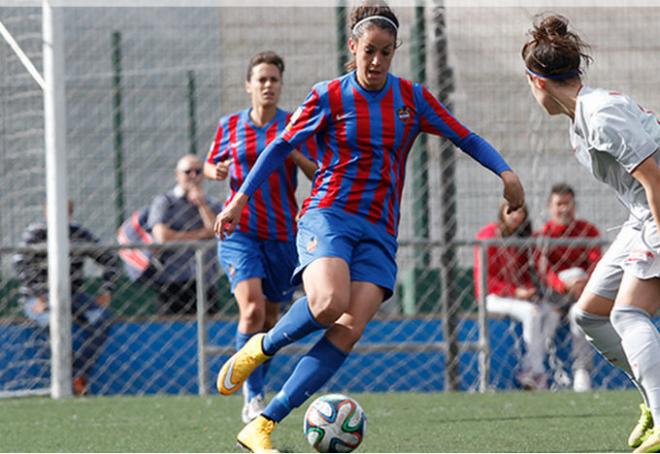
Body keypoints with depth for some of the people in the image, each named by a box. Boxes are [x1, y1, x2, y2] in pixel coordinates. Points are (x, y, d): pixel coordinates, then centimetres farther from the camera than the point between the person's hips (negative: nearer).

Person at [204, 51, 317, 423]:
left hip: (283, 234, 1)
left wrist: (294, 154, -20)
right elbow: (211, 165, 19)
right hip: (240, 232, -1)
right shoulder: (230, 126, 5)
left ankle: (259, 385, 32)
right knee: (252, 310, -19)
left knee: (271, 316, 10)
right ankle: (253, 397, -14)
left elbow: (319, 174, -1)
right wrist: (216, 171, -5)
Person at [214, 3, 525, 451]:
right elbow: (282, 146, 8)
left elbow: (465, 138, 11)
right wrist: (240, 198, 5)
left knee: (350, 329, -18)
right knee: (330, 303, -33)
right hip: (328, 215, -3)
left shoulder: (412, 97, 8)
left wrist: (505, 170, -6)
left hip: (379, 232, 3)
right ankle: (261, 348, -2)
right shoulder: (329, 96, 0)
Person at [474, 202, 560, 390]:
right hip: (494, 297, -7)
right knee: (532, 313, -32)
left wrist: (529, 290, -4)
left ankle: (527, 371, -19)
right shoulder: (489, 235, -8)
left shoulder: (524, 238, 11)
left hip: (521, 295, 7)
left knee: (552, 314, -18)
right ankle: (538, 373, -27)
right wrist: (515, 292, -19)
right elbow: (485, 278, -12)